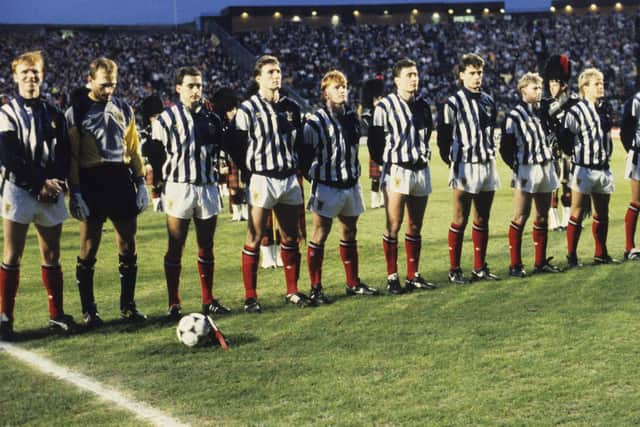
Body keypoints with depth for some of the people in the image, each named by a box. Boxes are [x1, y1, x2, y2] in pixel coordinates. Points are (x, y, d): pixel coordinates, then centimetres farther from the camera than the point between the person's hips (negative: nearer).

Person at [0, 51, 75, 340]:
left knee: (52, 256, 8)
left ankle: (57, 314, 16)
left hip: (51, 194, 4)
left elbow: (64, 155, 9)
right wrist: (40, 183, -14)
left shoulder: (54, 115, 12)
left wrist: (57, 185, -9)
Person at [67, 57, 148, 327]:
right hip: (91, 182, -4)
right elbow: (71, 155, -5)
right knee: (88, 248, 1)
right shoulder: (77, 111, -2)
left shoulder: (123, 109, 12)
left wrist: (141, 182, 8)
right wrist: (75, 192, -11)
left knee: (128, 246, 6)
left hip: (121, 180, 4)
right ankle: (88, 311, 9)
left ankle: (128, 307, 17)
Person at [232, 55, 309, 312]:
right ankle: (250, 297, 2)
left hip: (289, 179, 5)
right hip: (262, 179, -5)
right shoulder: (248, 109, -6)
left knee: (290, 237, 10)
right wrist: (249, 174, -4)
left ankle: (292, 291, 20)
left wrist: (297, 167, 12)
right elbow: (237, 148, -4)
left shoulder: (291, 108, 11)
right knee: (254, 239, -3)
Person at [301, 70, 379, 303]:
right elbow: (305, 156, -8)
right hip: (327, 186, -7)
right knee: (320, 235, -2)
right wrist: (315, 178, -6)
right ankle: (315, 288, 2)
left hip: (350, 185, 7)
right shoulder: (316, 122, -11)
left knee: (350, 233, 14)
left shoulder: (352, 118, 9)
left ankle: (353, 283, 24)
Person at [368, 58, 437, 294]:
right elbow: (375, 141, -3)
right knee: (393, 227, -4)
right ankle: (392, 278, 1)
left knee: (415, 227, 9)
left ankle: (413, 276, 16)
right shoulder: (385, 107, -7)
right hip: (397, 171, -6)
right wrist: (386, 163, 1)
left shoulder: (423, 106, 12)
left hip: (421, 170, 6)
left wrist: (421, 155, 16)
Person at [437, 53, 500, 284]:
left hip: (488, 166, 6)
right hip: (465, 167, -6)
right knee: (460, 221, -3)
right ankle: (454, 270, 3)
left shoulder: (488, 101, 12)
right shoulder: (453, 103, -7)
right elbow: (444, 138, -6)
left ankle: (480, 268, 18)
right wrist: (452, 165, -7)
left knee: (482, 221, 11)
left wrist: (491, 154, 16)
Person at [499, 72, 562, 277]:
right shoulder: (515, 116, -7)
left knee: (543, 216, 11)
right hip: (526, 170, -7)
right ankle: (515, 265, -2)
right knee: (521, 217, -6)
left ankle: (541, 262, 18)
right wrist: (517, 168, -9)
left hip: (546, 168, 7)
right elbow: (506, 148, -6)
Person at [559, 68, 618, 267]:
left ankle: (601, 254, 23)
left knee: (602, 213, 13)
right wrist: (576, 154, -2)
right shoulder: (576, 112, -14)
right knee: (577, 213, -1)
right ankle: (571, 257, 6)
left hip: (603, 168, 7)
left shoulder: (604, 109, 9)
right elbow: (563, 138, -13)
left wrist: (606, 154, 16)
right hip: (583, 169, -7)